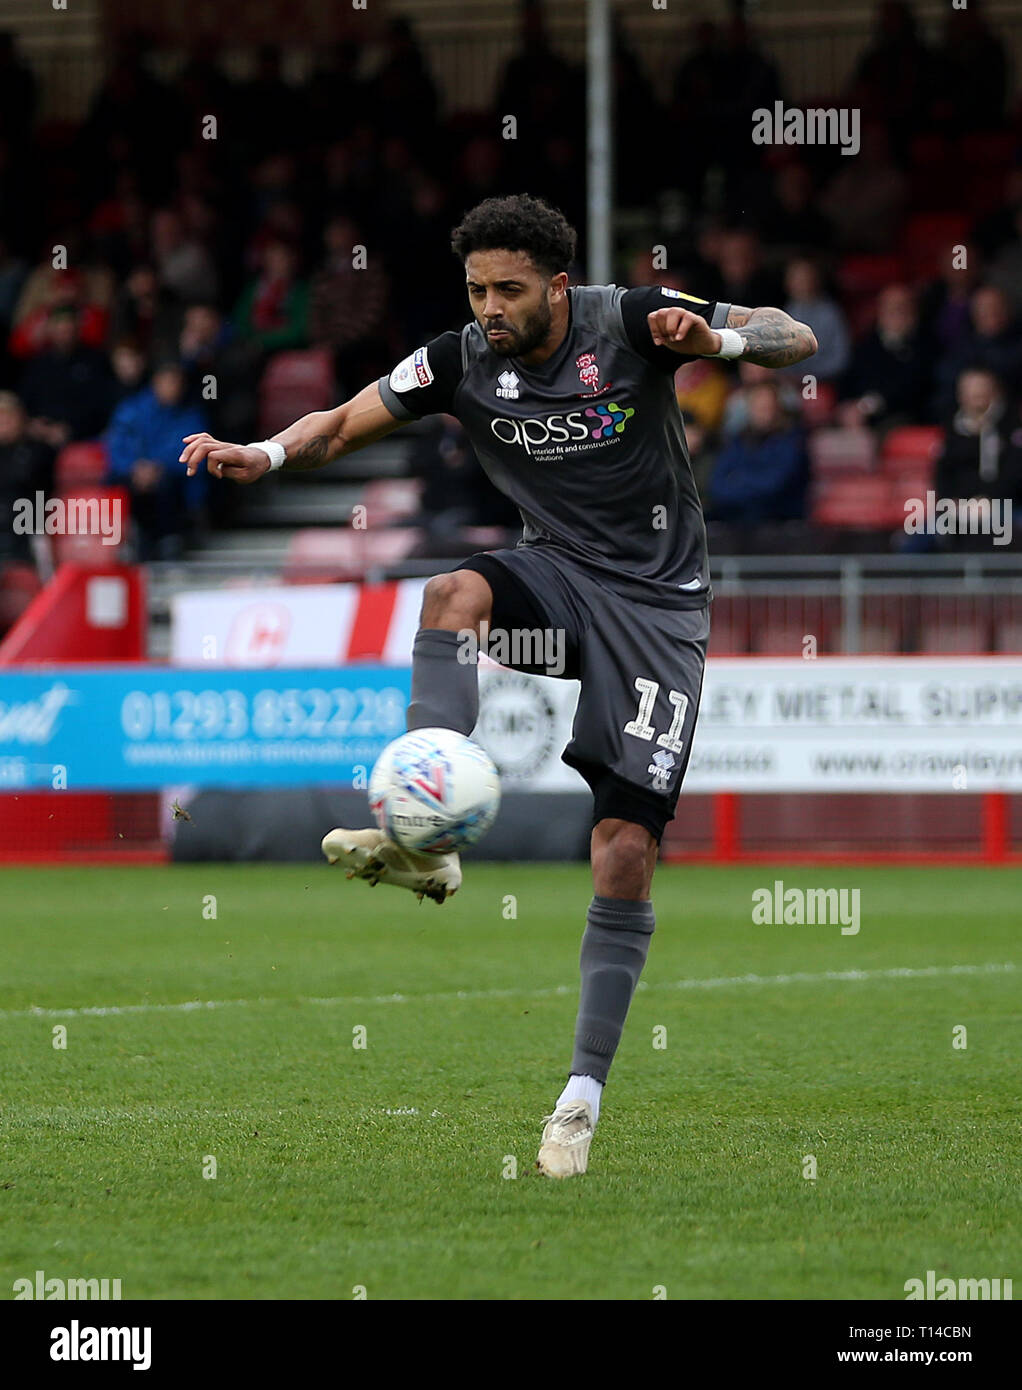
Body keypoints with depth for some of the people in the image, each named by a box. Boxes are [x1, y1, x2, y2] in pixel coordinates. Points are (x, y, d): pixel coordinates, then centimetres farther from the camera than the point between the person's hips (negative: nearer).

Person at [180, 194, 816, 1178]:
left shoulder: (627, 323, -12)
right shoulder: (464, 360, -4)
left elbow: (797, 341, -10)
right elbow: (345, 423, 2)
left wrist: (717, 337, -31)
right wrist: (267, 453, -18)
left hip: (658, 605, -3)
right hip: (559, 576, 3)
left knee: (626, 854, -10)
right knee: (452, 593, -33)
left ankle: (584, 1091, -2)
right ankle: (421, 837, -40)